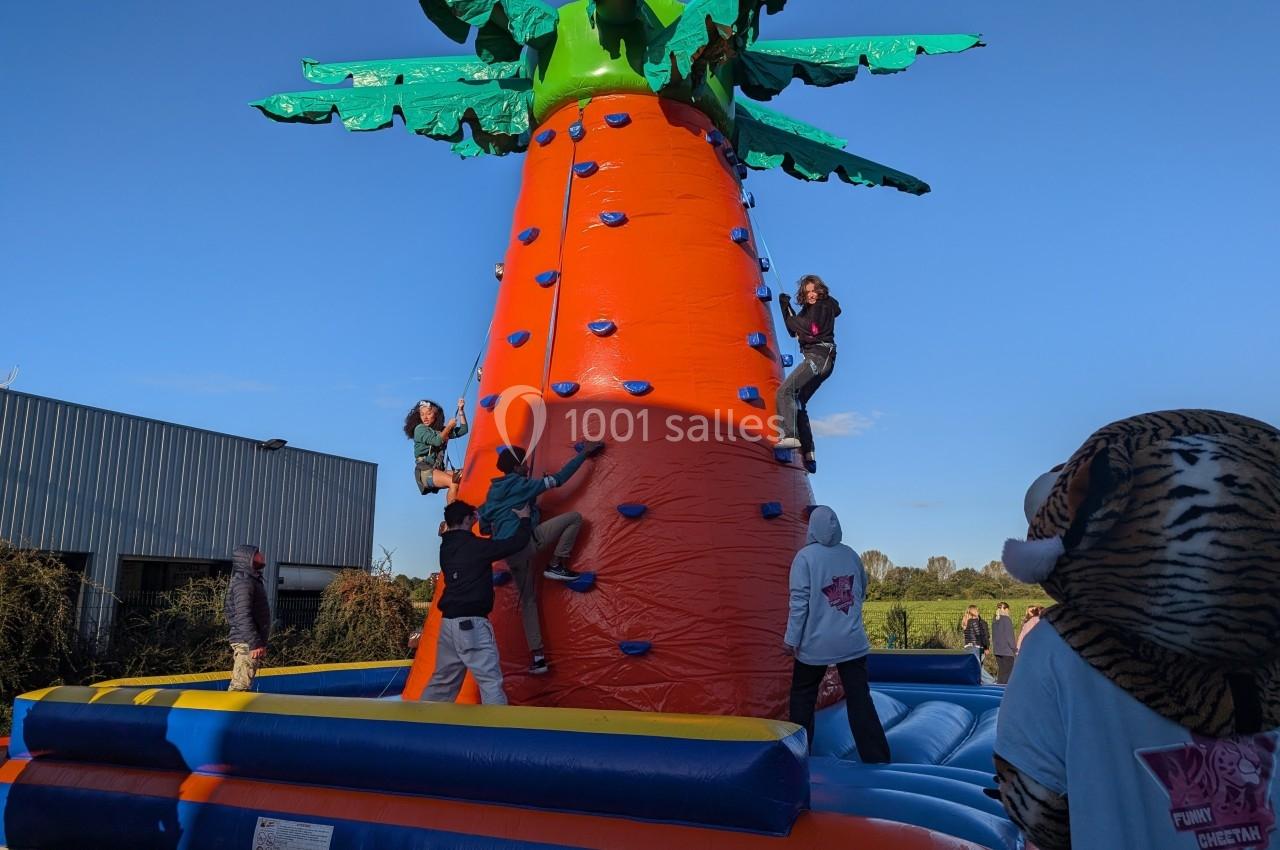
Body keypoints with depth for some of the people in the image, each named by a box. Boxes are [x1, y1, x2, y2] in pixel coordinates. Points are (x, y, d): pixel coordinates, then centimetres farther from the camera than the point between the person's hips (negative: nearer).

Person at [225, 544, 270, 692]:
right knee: (240, 686, -10)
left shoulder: (252, 580, 18)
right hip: (247, 643, -10)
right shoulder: (243, 582, -14)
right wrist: (255, 643, -24)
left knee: (240, 683, 13)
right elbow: (243, 616, -21)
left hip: (249, 641, 10)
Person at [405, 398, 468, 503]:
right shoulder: (420, 429, -3)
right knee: (454, 483, -28)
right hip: (425, 471, -7)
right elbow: (437, 441, -18)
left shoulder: (441, 430, 15)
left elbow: (463, 430, 12)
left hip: (439, 470, 7)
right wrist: (448, 426, -5)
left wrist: (461, 410, 7)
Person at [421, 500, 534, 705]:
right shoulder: (474, 546, -12)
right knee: (490, 681, -9)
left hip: (448, 621, 8)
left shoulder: (446, 547, 9)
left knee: (443, 680, 18)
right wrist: (524, 519, 7)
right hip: (471, 622, -8)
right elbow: (518, 542, -9)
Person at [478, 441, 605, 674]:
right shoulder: (523, 485, 2)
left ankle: (537, 655, 11)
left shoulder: (493, 493, 22)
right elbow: (558, 479, 1)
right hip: (526, 540, -7)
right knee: (574, 517, -3)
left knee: (527, 599, 16)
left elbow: (484, 527, 23)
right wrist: (584, 453, 7)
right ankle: (556, 565, -2)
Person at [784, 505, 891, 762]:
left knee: (802, 695, 14)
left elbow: (799, 601, -14)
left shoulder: (805, 557, -11)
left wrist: (791, 639, -9)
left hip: (815, 644, -3)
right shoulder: (851, 554, 5)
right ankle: (876, 757, 1)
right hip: (852, 642, 3)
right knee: (860, 699, 3)